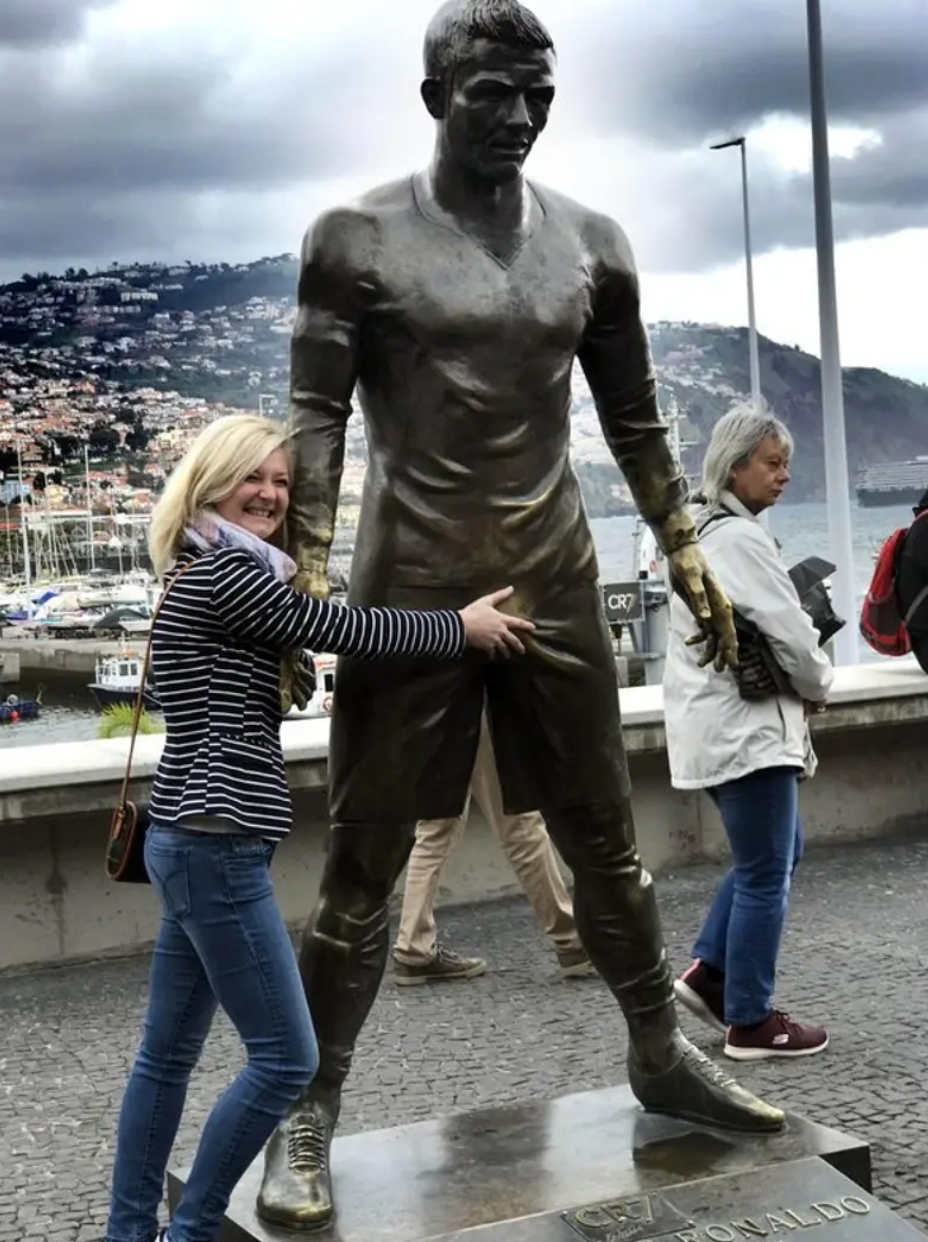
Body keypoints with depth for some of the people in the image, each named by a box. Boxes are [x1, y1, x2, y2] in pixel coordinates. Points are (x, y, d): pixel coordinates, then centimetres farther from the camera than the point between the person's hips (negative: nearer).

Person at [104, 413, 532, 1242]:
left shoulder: (214, 575, 19)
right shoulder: (223, 573, -12)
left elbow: (311, 629, 21)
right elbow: (340, 629, -13)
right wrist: (461, 627, -3)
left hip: (198, 841, 11)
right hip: (216, 845, -11)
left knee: (169, 1053, 15)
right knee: (285, 1057, -5)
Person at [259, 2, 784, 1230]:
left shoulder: (591, 242, 7)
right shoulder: (358, 240, -4)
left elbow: (634, 417, 13)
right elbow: (316, 416, -6)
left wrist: (687, 553, 11)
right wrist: (310, 571, -16)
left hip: (556, 583, 4)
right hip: (409, 592, -3)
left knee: (605, 840, 14)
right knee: (365, 864, 2)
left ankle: (661, 1053, 32)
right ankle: (307, 1115, 14)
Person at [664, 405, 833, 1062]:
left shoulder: (702, 532, 14)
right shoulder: (740, 539, -18)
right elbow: (790, 635, -18)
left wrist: (805, 680, 8)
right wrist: (820, 687, 2)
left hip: (720, 723, 10)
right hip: (745, 726, -10)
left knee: (774, 855, 21)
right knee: (766, 873, 0)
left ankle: (709, 972, 21)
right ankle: (751, 1023, 9)